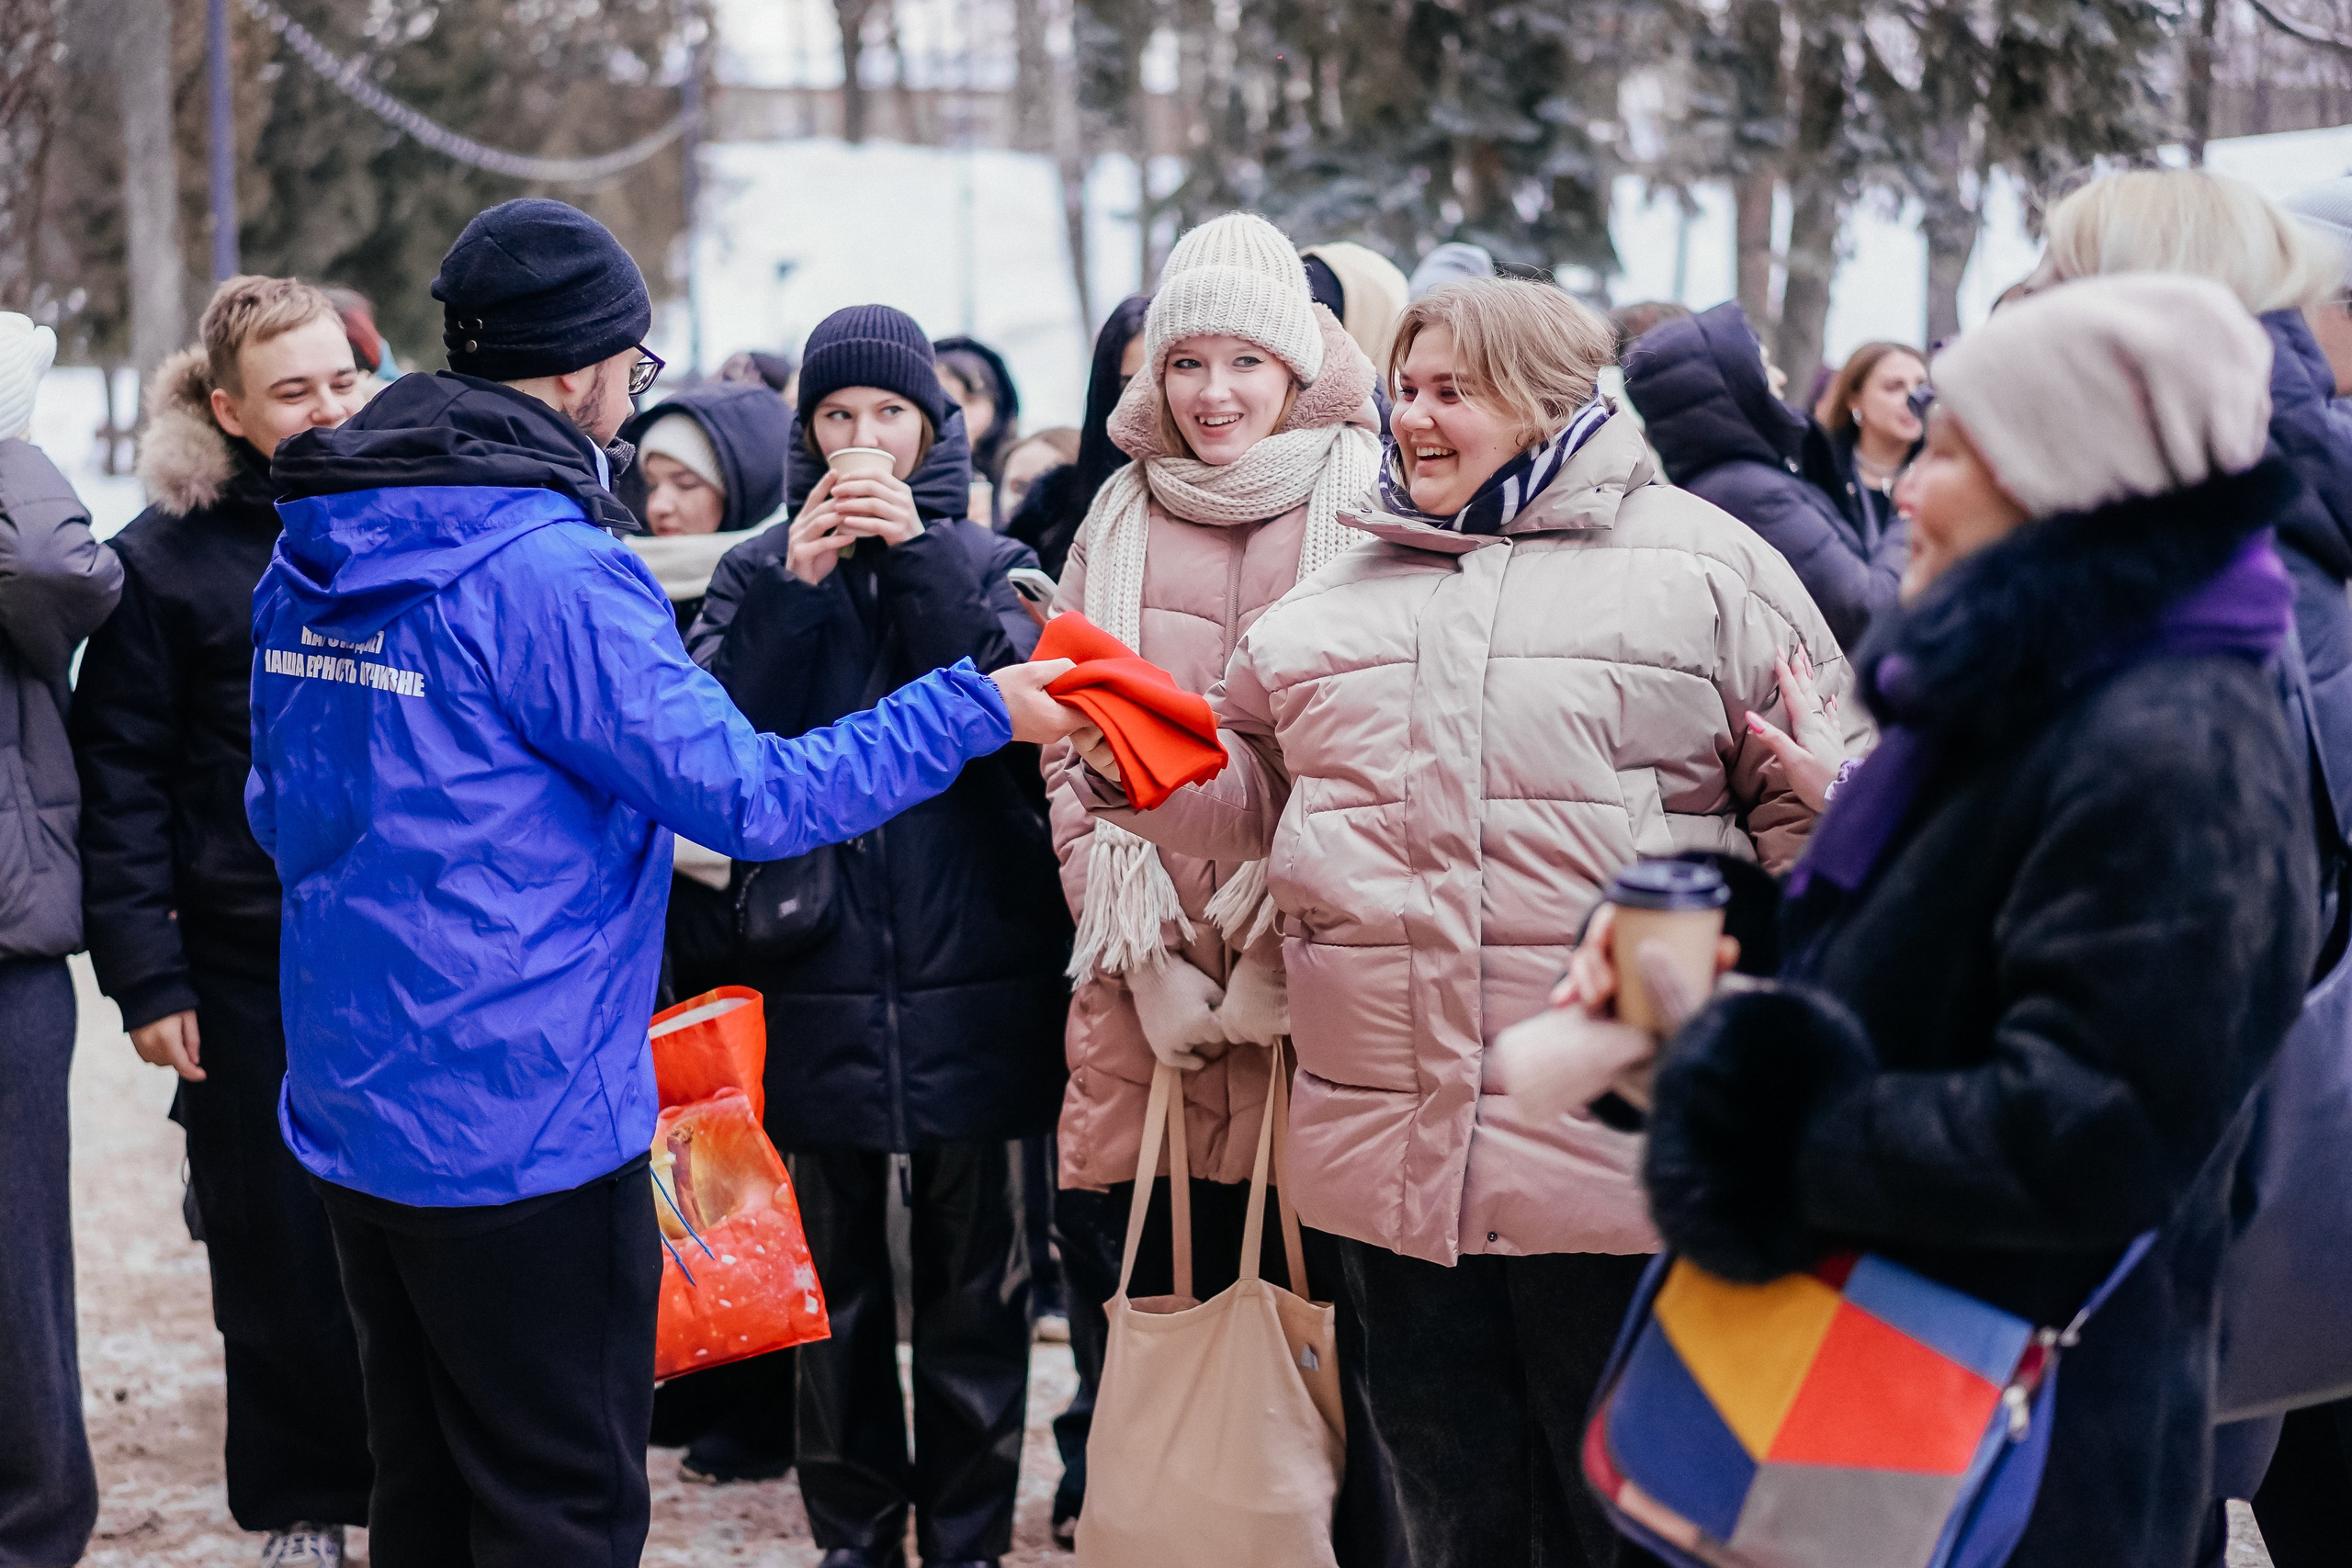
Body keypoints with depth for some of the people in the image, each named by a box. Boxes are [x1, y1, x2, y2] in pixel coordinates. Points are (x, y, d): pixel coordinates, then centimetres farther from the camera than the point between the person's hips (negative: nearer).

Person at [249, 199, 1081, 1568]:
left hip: (351, 1107, 8)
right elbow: (753, 794, -18)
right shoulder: (552, 570, -19)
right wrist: (980, 711, -10)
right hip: (527, 1131, -8)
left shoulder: (309, 560, 7)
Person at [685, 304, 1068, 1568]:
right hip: (818, 986, 1)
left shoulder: (987, 563, 6)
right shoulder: (760, 572, 8)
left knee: (974, 1282, 4)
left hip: (968, 981, -1)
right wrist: (791, 593, -17)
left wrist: (922, 561, -17)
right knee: (836, 1284, 9)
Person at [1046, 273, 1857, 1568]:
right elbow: (1246, 786, 23)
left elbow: (1818, 809, 2)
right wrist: (1130, 762, 4)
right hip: (1390, 1156, 4)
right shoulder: (1338, 590, 16)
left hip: (1612, 1155, -4)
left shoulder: (1699, 564, 3)